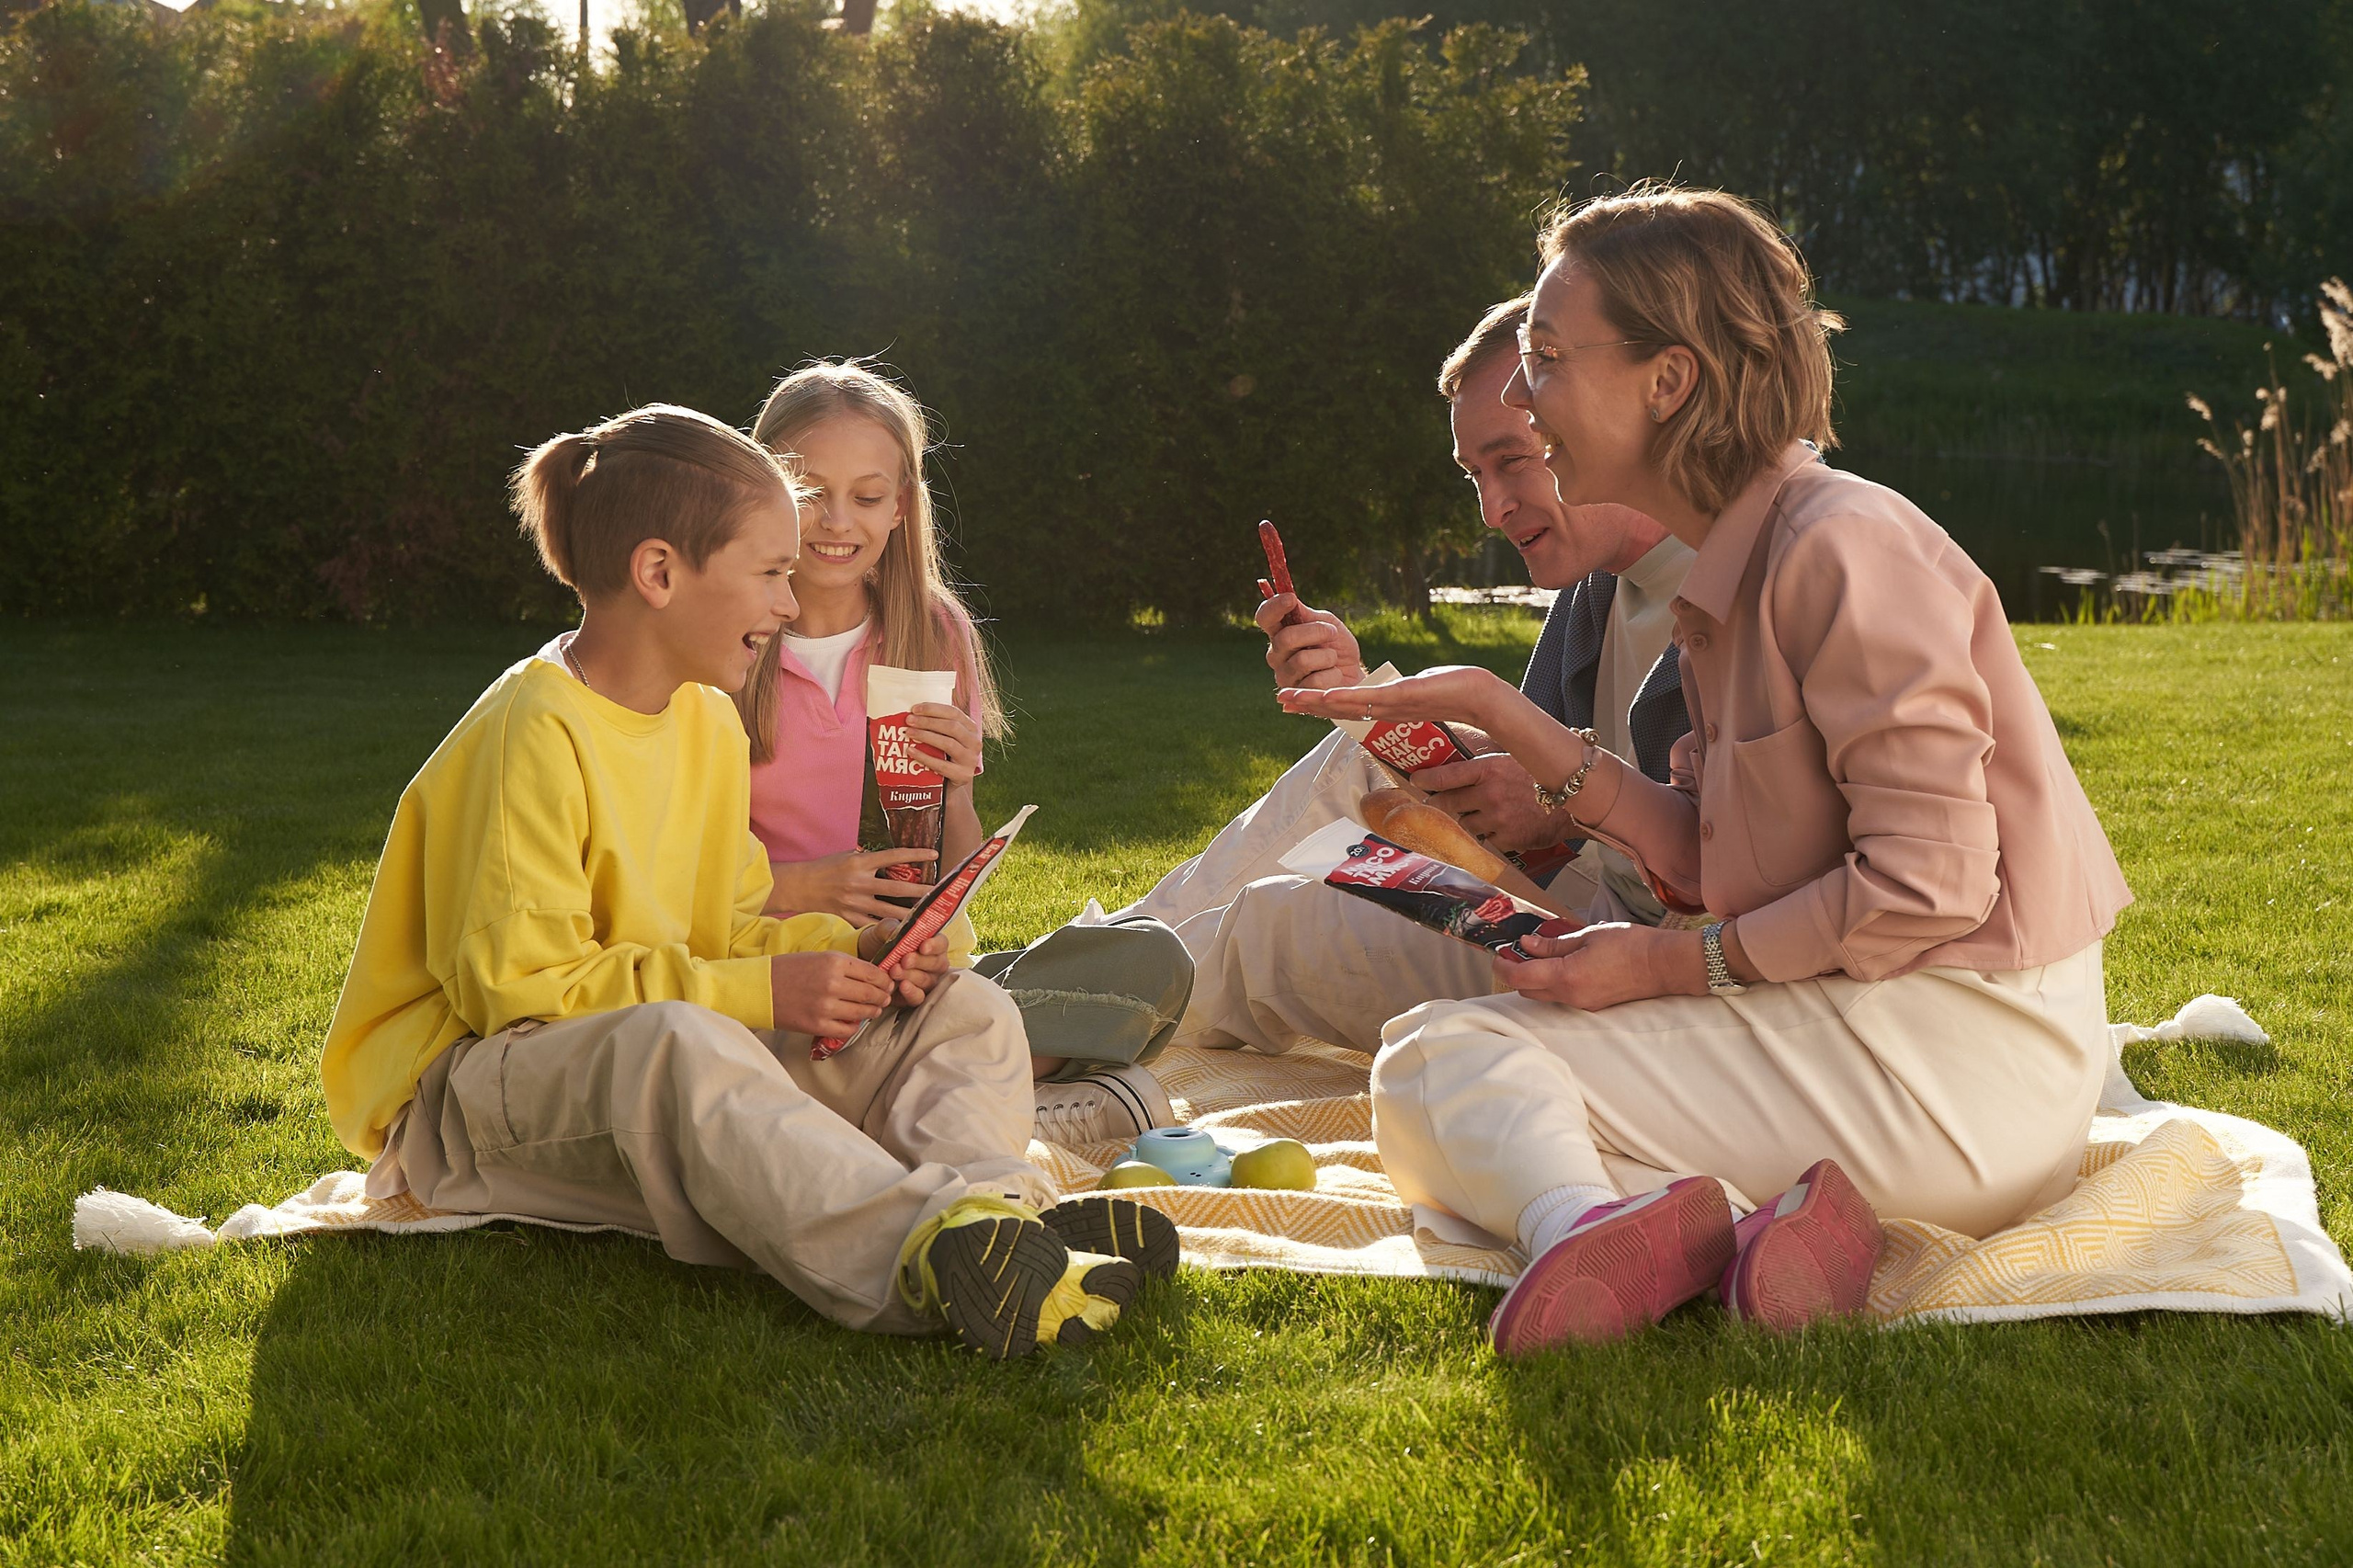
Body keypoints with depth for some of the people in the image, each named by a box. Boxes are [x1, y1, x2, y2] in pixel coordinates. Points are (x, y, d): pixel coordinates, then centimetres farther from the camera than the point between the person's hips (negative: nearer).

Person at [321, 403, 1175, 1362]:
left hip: (690, 1048, 9)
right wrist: (756, 993, -24)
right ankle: (920, 1256, -59)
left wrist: (846, 951, -5)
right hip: (473, 1086, -8)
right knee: (676, 1045, -42)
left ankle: (984, 1203, -37)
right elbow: (514, 980, -23)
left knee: (966, 1012, -3)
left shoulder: (708, 722, 10)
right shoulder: (530, 736, -17)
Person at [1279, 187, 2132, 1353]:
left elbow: (1928, 885, -20)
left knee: (1439, 1062, -9)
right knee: (1424, 1052, 6)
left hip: (1955, 1062, -10)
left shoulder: (1842, 548, -15)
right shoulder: (1737, 567, 13)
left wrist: (1663, 967, -12)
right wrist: (1503, 718, 6)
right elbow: (1712, 865, 10)